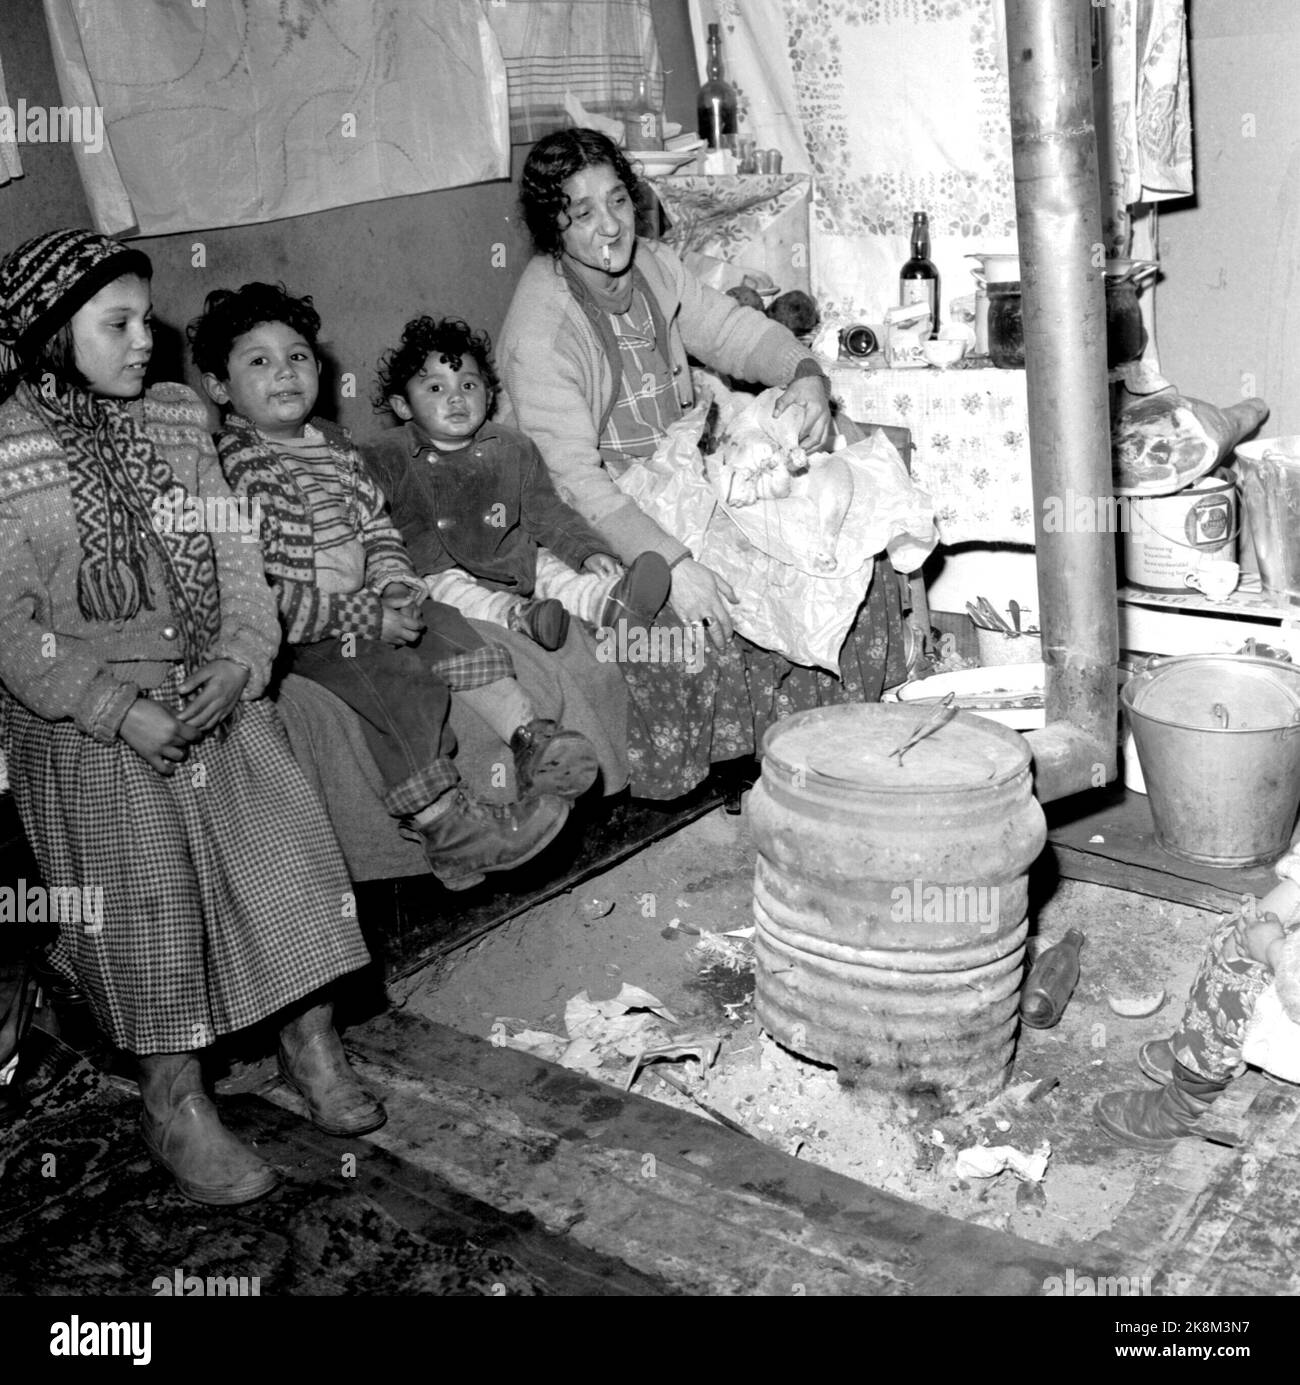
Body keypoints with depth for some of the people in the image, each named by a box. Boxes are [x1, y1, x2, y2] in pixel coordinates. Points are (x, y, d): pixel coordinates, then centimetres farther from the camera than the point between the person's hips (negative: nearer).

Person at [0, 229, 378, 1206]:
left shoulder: (177, 417, 8)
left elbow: (234, 558, 7)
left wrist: (239, 662, -10)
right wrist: (121, 711, -18)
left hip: (214, 687, 4)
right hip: (82, 714, -4)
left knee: (286, 840, -8)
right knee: (146, 885, -10)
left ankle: (312, 1037, 10)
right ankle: (177, 1106, 5)